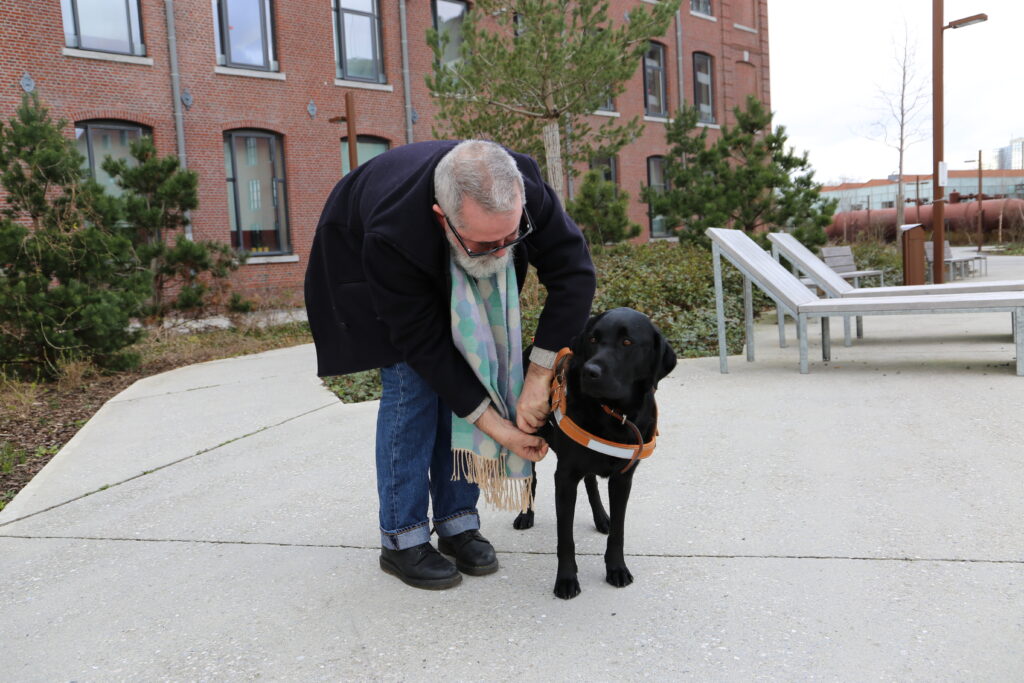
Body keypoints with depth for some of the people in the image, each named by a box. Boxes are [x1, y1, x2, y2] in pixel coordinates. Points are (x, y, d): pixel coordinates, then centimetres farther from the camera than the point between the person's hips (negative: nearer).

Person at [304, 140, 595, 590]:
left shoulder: (521, 187, -36)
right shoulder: (391, 237, -43)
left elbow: (574, 272, -28)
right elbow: (423, 342, -33)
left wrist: (538, 375, -31)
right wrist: (493, 423, -32)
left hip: (452, 274, 4)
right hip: (365, 263, -4)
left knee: (465, 377, -4)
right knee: (411, 383, -15)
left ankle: (457, 523, 8)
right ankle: (401, 539, -3)